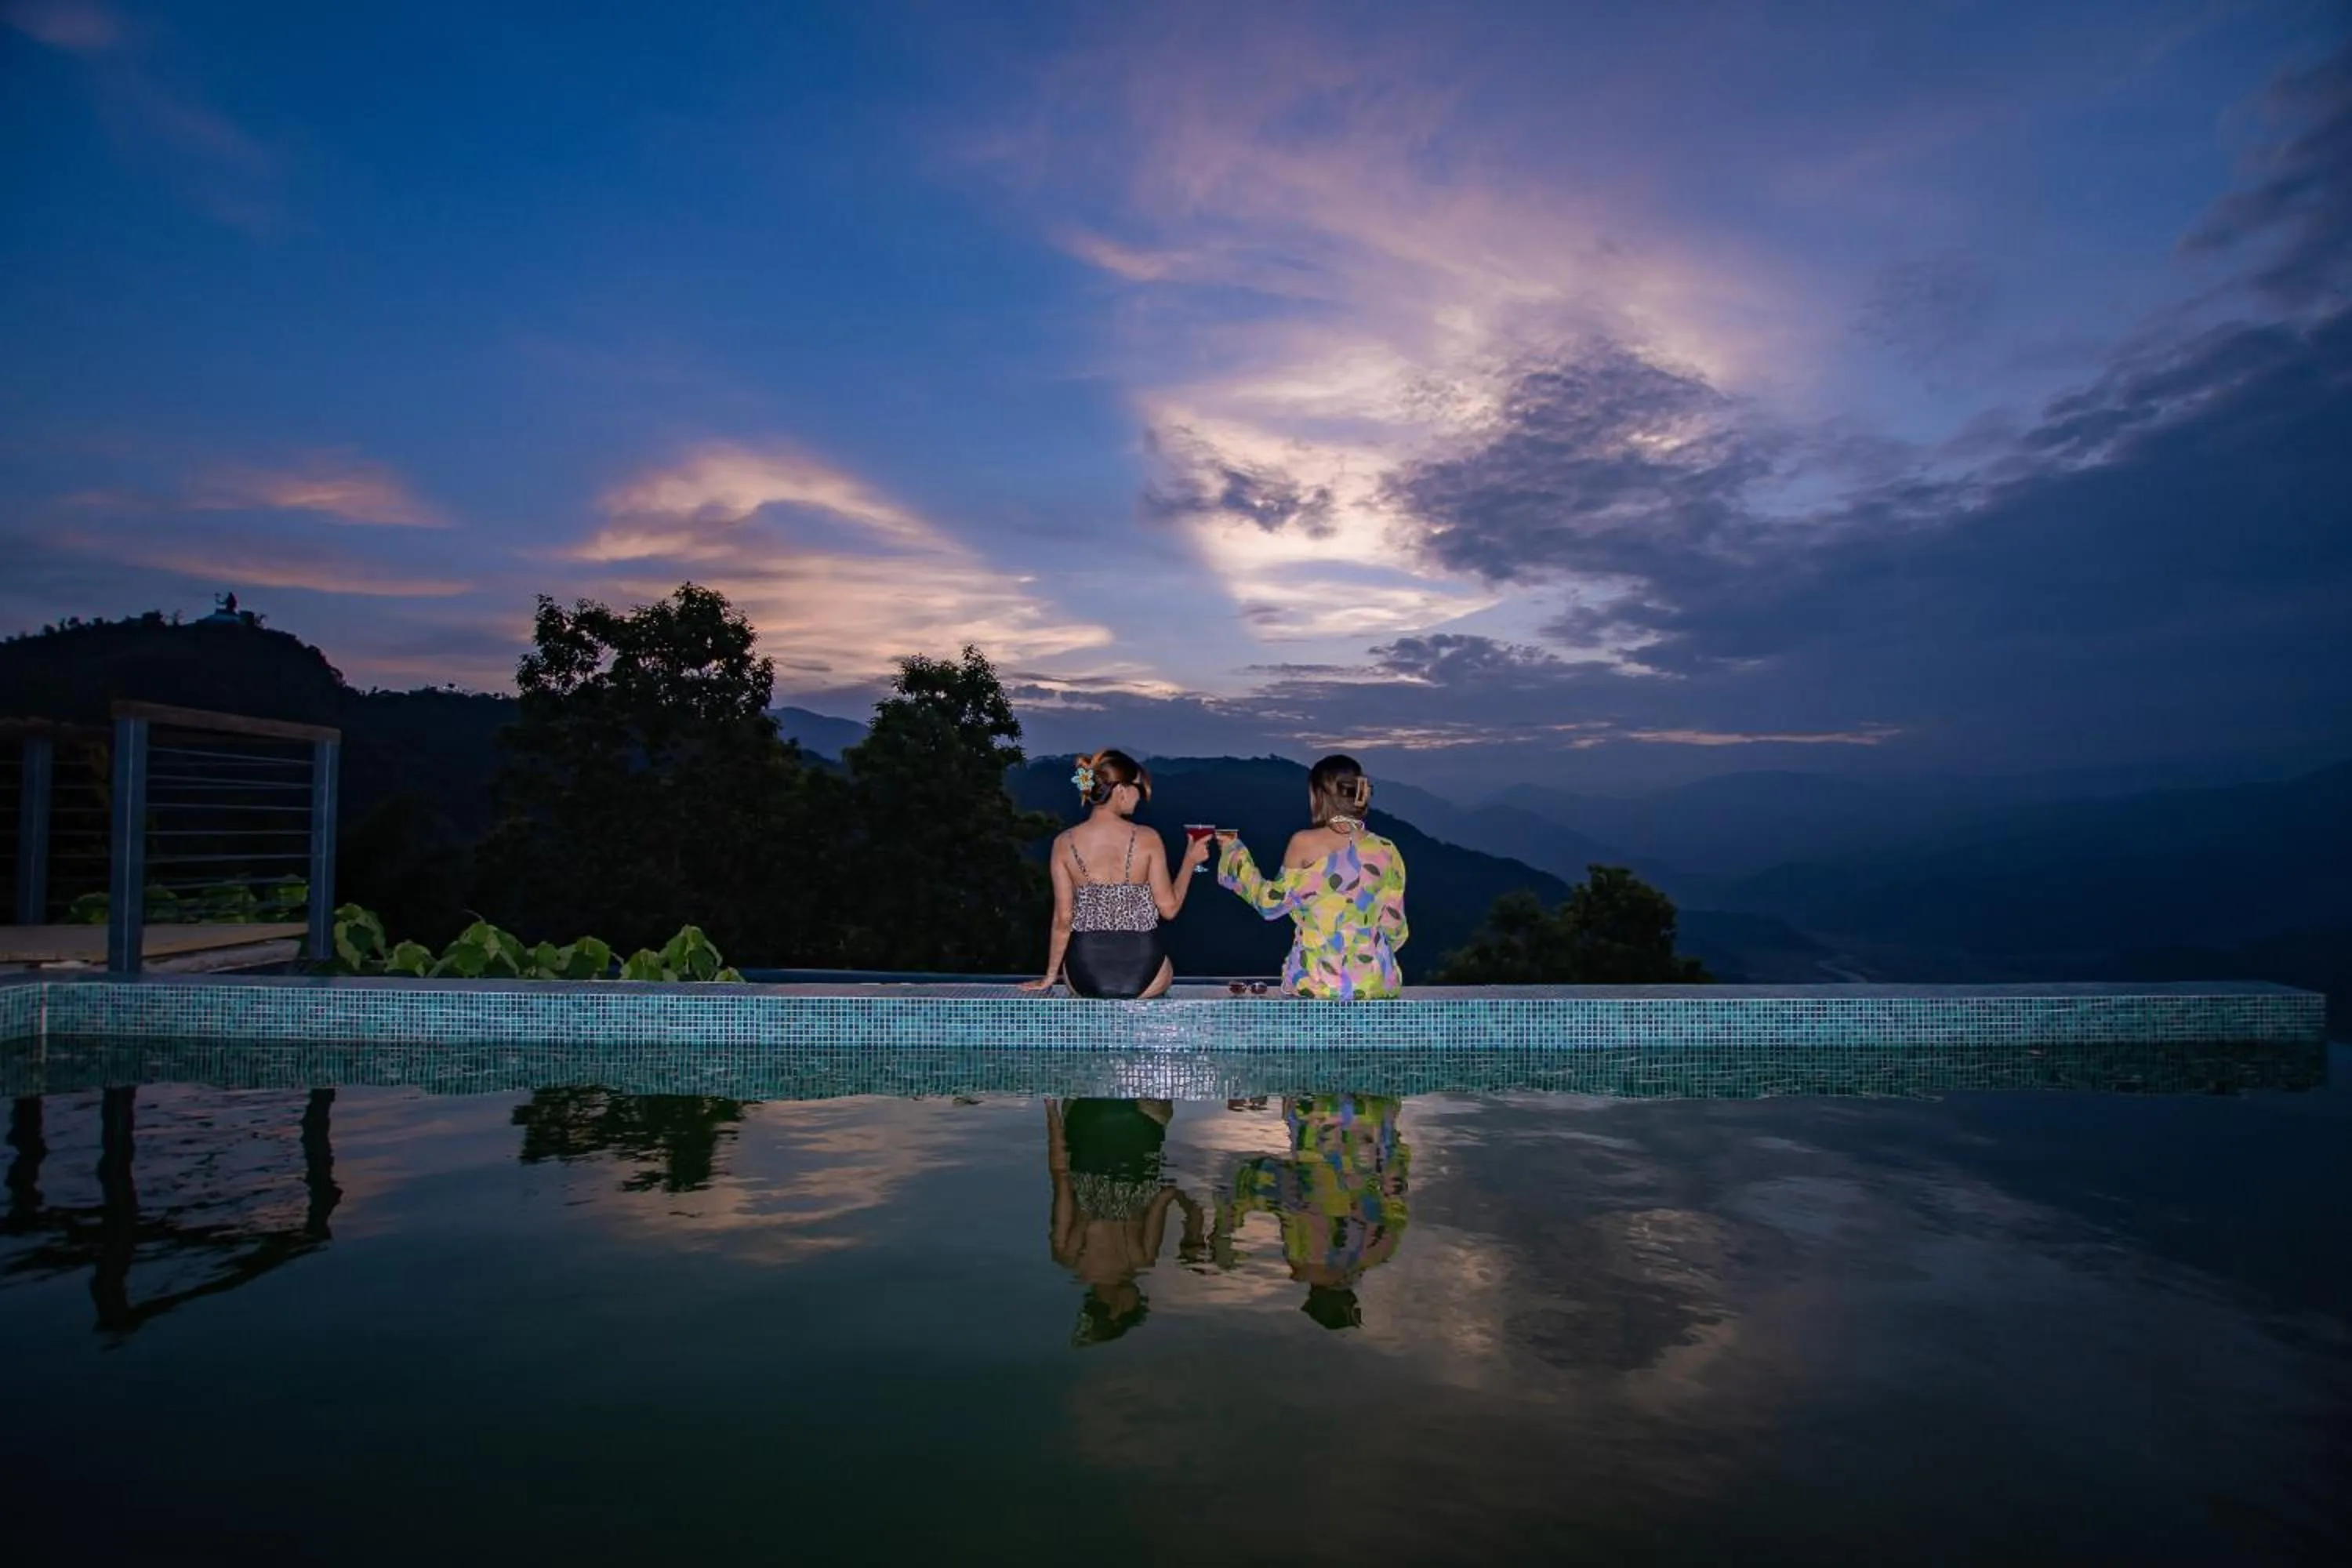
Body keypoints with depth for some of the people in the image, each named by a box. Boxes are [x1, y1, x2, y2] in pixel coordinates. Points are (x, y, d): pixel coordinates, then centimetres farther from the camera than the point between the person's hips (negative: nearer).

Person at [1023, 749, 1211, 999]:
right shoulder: (1148, 840, -10)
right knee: (1166, 968, 33)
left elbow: (1063, 919, -3)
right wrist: (1190, 861, 10)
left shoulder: (1064, 844, -6)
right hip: (1141, 974, -1)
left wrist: (1050, 976, 9)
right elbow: (1169, 909, -4)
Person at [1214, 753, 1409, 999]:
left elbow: (1272, 903, 6)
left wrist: (1234, 852, 17)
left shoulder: (1305, 843, -6)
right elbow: (1394, 929, 8)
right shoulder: (1387, 852, 2)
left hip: (1314, 985, -2)